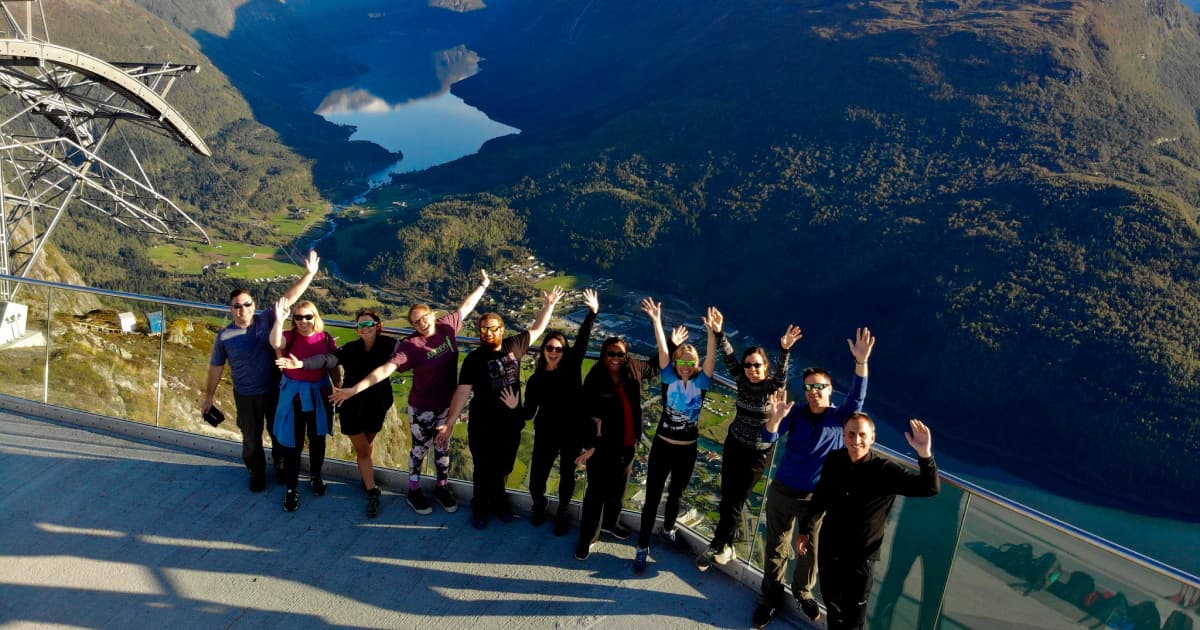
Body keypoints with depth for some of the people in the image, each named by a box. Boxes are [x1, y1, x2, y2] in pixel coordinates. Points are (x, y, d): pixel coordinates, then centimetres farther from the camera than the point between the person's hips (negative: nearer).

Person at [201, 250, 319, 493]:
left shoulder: (266, 319, -12)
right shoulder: (224, 336, -10)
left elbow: (288, 298, -18)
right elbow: (216, 367, -1)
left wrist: (309, 274, -26)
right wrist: (209, 396, 5)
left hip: (274, 390, 0)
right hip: (245, 396, 0)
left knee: (278, 433, 18)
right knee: (251, 438, 15)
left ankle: (281, 468, 42)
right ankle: (257, 474, 38)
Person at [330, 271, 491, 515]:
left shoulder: (447, 326, -10)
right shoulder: (410, 345, -23)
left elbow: (466, 306, 6)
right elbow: (386, 368, -32)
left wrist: (483, 285, 14)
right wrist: (355, 389, -41)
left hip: (447, 405, 4)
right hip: (422, 408, -4)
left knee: (443, 446, 20)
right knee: (420, 448, 13)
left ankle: (442, 487, 39)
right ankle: (414, 491, 32)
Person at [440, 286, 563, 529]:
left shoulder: (514, 346, -5)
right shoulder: (474, 359, -14)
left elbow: (537, 329, 8)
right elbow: (462, 392, -18)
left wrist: (549, 305, 0)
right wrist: (450, 423, -23)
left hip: (511, 424, 3)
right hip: (482, 427, -3)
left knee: (503, 468, 20)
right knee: (483, 470, 12)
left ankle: (498, 500, 44)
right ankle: (480, 507, 34)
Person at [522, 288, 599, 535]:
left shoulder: (572, 367, -5)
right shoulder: (536, 380, -3)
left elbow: (582, 340, -14)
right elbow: (529, 412, -4)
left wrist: (593, 312, -21)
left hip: (572, 433, 0)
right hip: (545, 435, 0)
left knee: (567, 476, 15)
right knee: (536, 481, 5)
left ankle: (562, 514, 40)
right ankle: (539, 505, 39)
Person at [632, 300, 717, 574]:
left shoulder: (701, 382, -5)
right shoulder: (669, 378, -7)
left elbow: (711, 359, -19)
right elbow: (663, 351, -16)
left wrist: (711, 332, -33)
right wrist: (657, 321, -25)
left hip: (687, 450, 2)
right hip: (662, 446, -2)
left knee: (676, 494, 22)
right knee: (652, 497, 2)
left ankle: (668, 530, 47)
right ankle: (643, 546, 13)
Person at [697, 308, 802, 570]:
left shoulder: (774, 386, -14)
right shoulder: (743, 380, -5)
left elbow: (782, 373, -35)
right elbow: (729, 358, -16)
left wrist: (785, 350, -52)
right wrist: (718, 333, -30)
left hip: (759, 453, -3)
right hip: (734, 445, 4)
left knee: (735, 501, 3)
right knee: (726, 498, 8)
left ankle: (717, 547, 19)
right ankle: (725, 546, 27)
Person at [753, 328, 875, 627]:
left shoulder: (839, 417, -7)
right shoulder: (796, 413, -5)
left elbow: (857, 397, -25)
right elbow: (770, 436, -13)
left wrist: (861, 362, -39)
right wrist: (777, 413, -35)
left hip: (817, 498, 0)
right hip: (782, 492, 0)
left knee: (812, 549, 16)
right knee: (776, 547, 12)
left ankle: (803, 592, 41)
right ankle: (772, 597, 30)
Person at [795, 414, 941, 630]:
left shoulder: (885, 470, -20)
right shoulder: (834, 460, -9)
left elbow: (931, 488, -27)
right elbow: (820, 497, 7)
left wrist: (925, 454, -44)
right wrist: (805, 530, 13)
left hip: (861, 556, -3)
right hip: (829, 549, 3)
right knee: (831, 602, 23)